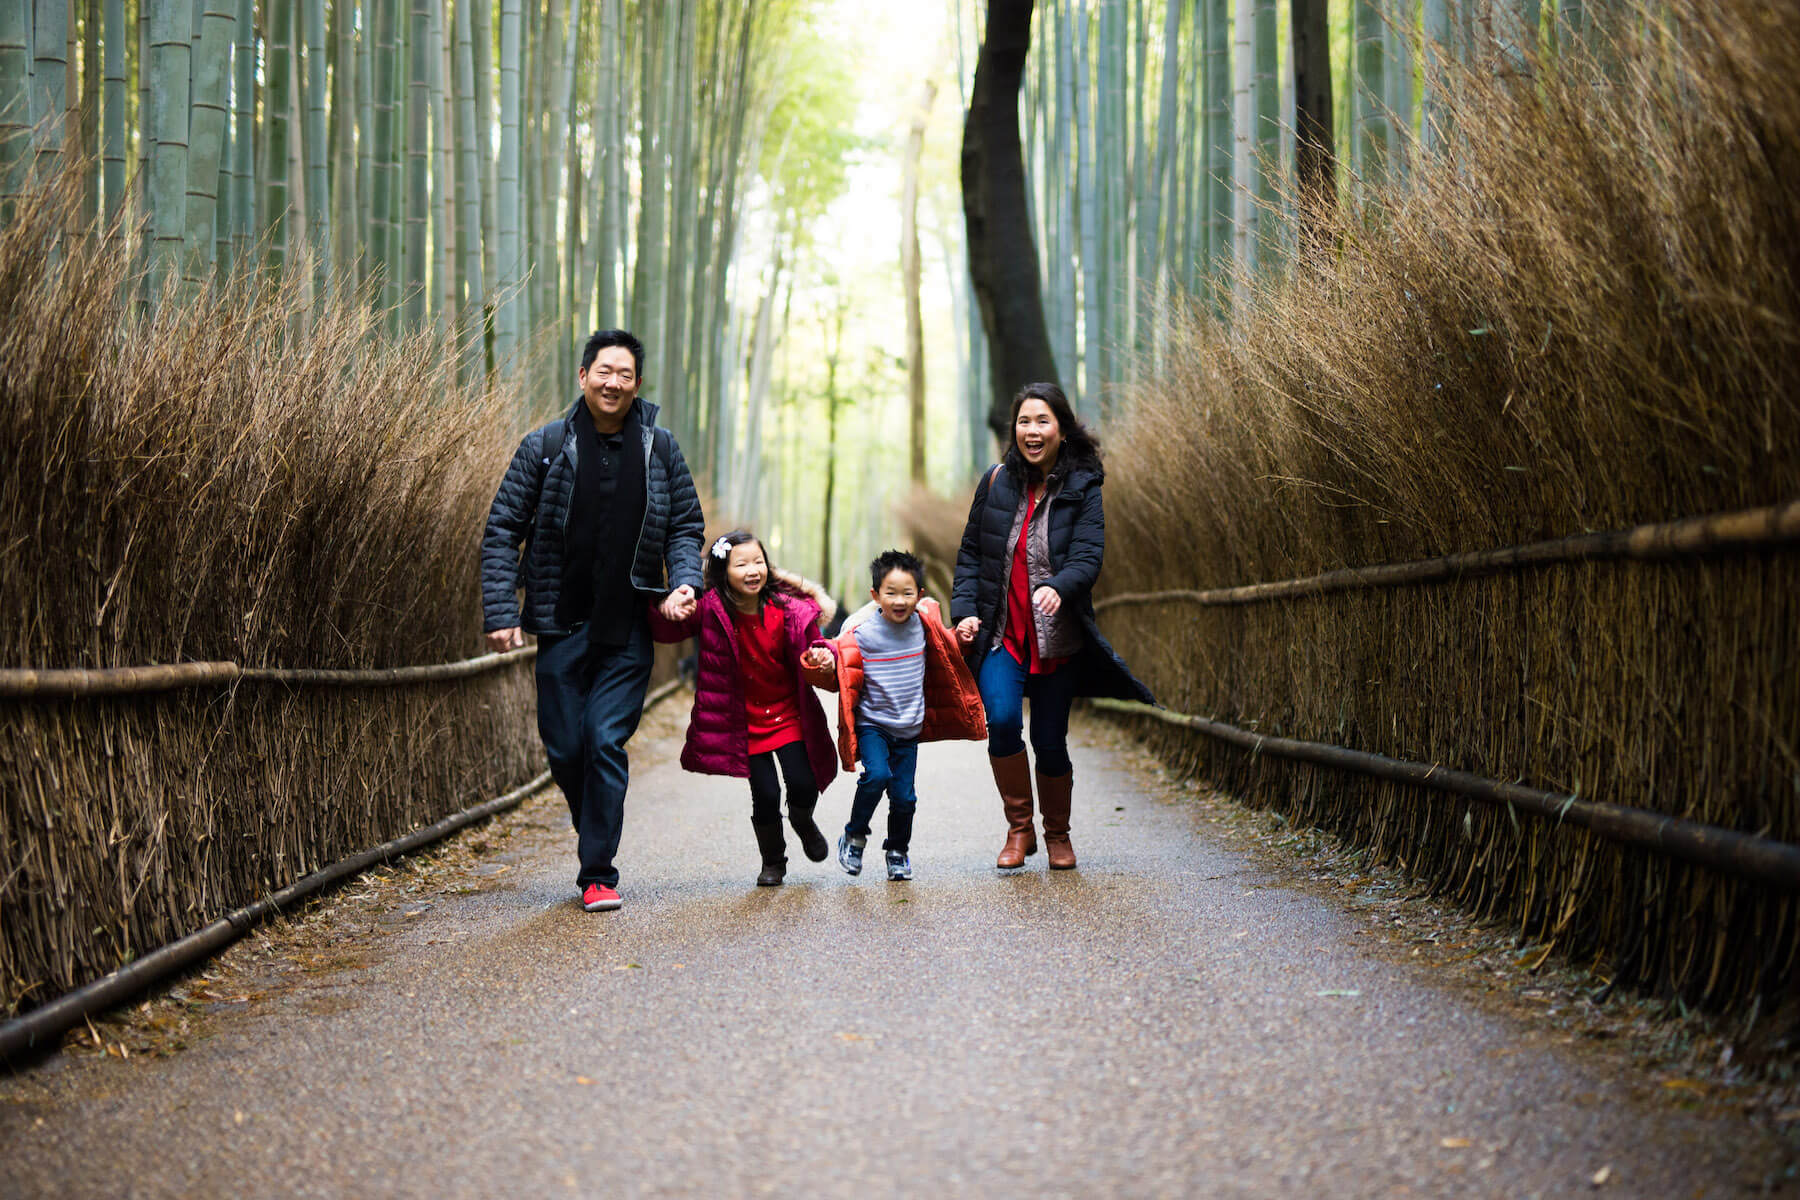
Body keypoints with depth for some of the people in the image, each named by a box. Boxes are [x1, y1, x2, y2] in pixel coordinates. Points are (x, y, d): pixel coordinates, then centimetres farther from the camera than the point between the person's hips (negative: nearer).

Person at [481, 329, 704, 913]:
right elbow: (502, 531, 1)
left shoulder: (660, 449, 3)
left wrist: (683, 582, -7)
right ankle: (594, 834, 33)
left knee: (607, 742, -8)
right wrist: (501, 612, -8)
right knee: (564, 749, 5)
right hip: (561, 626, 1)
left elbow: (686, 526, 13)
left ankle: (597, 873, 0)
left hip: (629, 630, 0)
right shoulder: (545, 447, -1)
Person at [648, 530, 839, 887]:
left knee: (803, 785, -7)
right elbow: (664, 630, -15)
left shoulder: (790, 610, -10)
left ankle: (803, 822, 32)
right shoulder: (712, 609, -13)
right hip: (745, 721, -1)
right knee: (765, 796, -4)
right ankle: (773, 862, 23)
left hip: (789, 715, 1)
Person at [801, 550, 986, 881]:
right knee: (877, 775, -25)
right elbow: (843, 677, -12)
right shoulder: (862, 631, -13)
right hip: (872, 724, -3)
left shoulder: (923, 626, 0)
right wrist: (826, 665, -30)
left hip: (909, 729, 3)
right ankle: (854, 836, -2)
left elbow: (947, 656, 22)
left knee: (904, 795, 3)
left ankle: (898, 851, 28)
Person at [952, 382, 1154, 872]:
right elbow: (971, 552, 10)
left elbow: (1088, 557, -14)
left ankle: (1058, 835, 29)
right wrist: (965, 610, -3)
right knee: (1002, 720, -21)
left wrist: (1058, 588, -35)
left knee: (1050, 741, 3)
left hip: (1058, 638, -1)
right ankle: (1019, 829, -1)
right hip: (1001, 634, 1)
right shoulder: (997, 481, 4)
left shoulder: (1082, 488, -3)